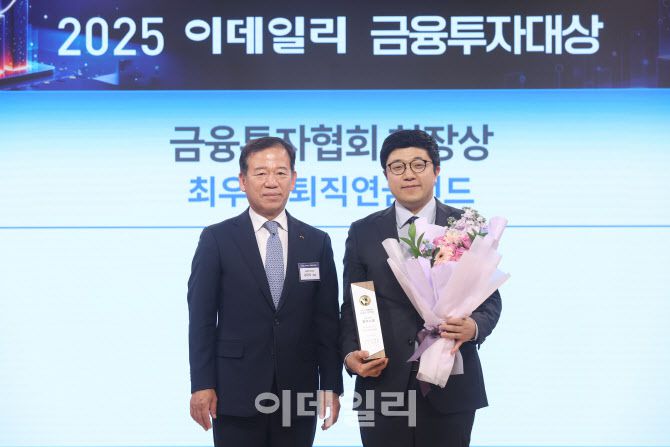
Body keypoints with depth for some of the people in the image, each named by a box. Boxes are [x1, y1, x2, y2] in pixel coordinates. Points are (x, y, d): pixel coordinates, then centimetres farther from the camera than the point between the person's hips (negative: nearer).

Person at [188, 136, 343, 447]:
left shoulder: (317, 242, 6)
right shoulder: (217, 239, 0)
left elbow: (327, 320, 7)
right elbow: (201, 317, -1)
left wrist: (331, 386, 3)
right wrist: (202, 385, -6)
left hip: (299, 395, 2)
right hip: (236, 394, -2)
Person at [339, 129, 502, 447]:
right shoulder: (363, 233, 7)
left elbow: (490, 298, 5)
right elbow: (351, 305, 8)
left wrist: (475, 326, -16)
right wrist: (350, 353, -9)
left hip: (449, 387, 0)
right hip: (383, 387, 1)